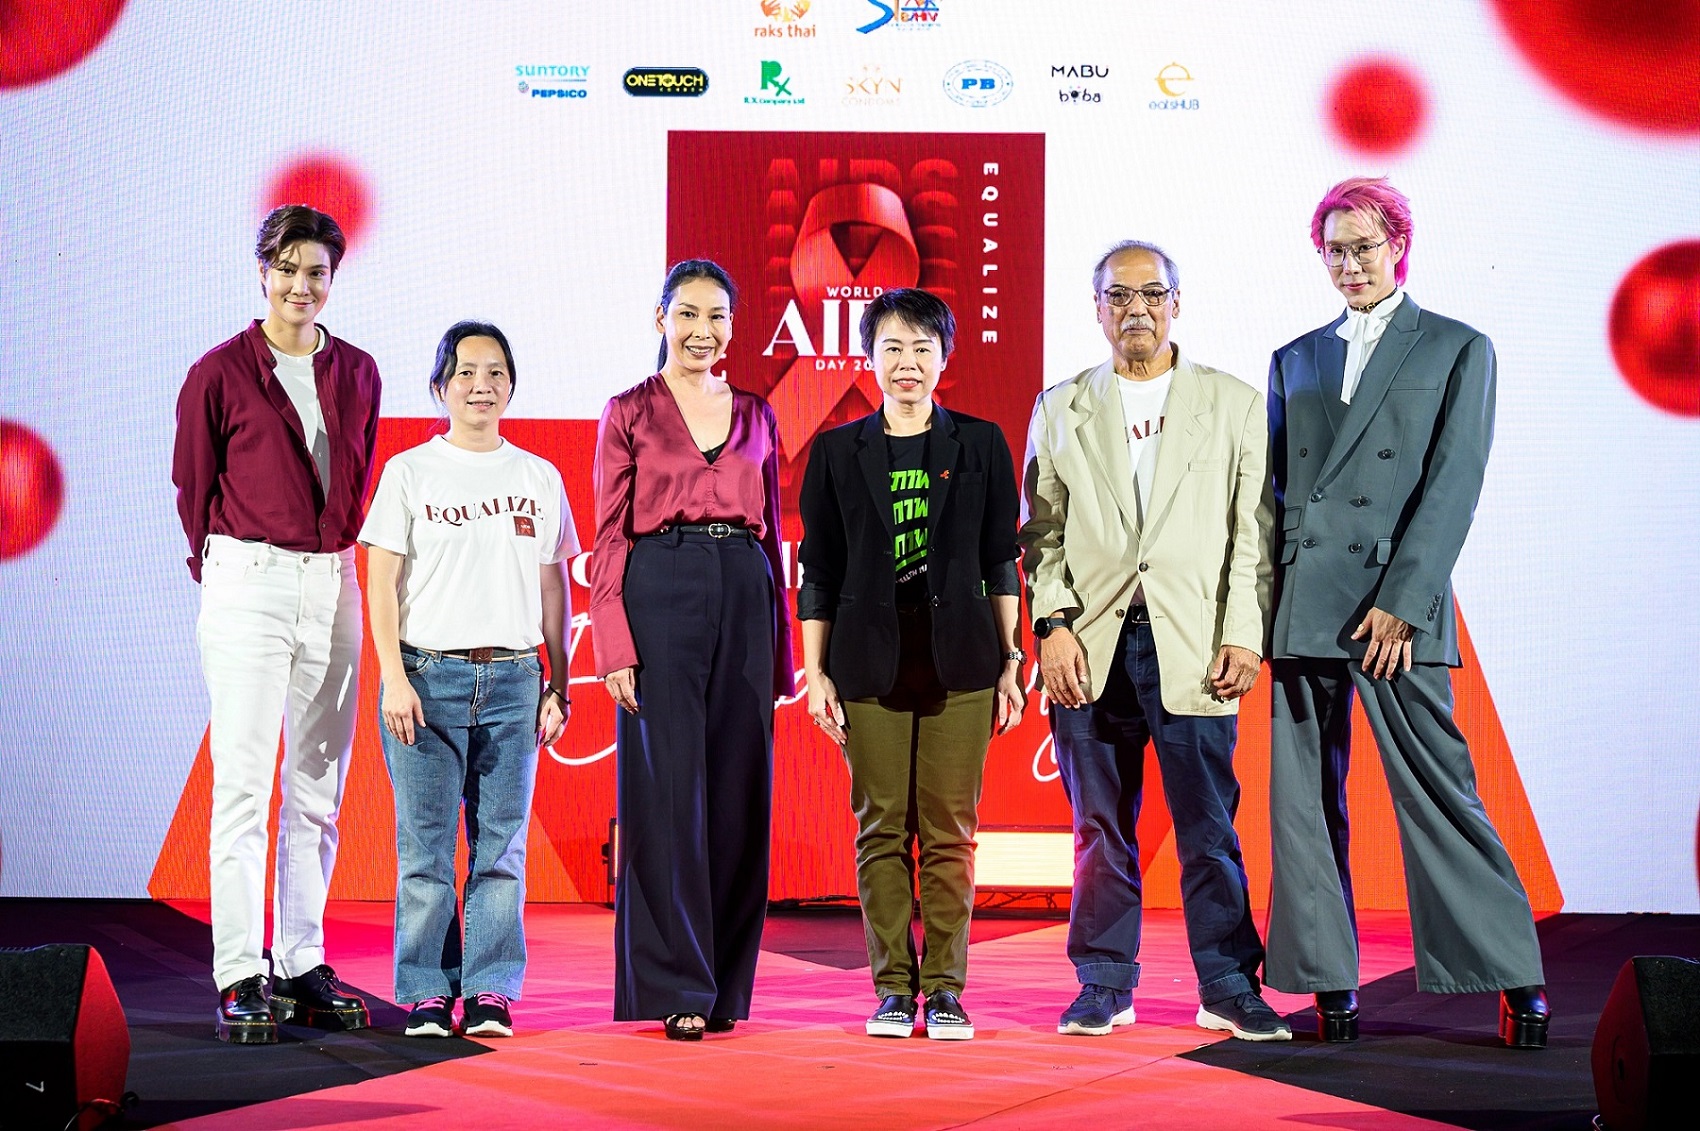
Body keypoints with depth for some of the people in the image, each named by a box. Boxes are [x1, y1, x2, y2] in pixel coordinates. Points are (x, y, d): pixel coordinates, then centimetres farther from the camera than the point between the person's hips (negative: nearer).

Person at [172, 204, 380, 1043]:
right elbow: (194, 486, 6)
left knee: (318, 787, 7)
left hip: (334, 587, 5)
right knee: (243, 783, -7)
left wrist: (333, 550, 16)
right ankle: (239, 979, -6)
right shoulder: (220, 373, -3)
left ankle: (303, 967, 13)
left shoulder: (357, 374, 11)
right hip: (247, 586, -5)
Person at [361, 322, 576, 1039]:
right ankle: (427, 995, 4)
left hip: (513, 680, 2)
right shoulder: (409, 472, 4)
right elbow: (382, 583, 1)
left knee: (502, 845, 1)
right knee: (426, 846, -2)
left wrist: (558, 685, 9)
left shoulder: (539, 479, 12)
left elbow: (554, 588, 14)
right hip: (429, 675, -2)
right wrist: (394, 679, -8)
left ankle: (491, 992, 7)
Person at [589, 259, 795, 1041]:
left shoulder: (756, 416, 15)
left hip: (744, 601, 4)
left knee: (739, 792, 4)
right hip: (660, 596, -3)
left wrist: (781, 649, 11)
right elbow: (609, 538, 1)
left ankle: (726, 985, 13)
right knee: (668, 791, -5)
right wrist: (615, 648, -9)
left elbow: (772, 533, 16)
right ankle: (677, 987, 0)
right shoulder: (629, 414, 5)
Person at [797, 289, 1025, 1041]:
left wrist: (1011, 661, 3)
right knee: (881, 829, 1)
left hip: (958, 659, 0)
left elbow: (1001, 562, 8)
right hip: (871, 661, 0)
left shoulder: (981, 445, 7)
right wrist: (815, 671, 2)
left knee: (951, 830, 0)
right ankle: (893, 988, 9)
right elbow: (817, 570, 8)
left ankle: (945, 990, 7)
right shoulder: (838, 452, 7)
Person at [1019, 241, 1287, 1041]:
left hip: (1192, 644, -1)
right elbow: (1042, 532, 9)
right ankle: (1104, 985, 14)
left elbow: (1253, 532, 4)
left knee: (1208, 824, -1)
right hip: (1091, 644, 1)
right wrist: (1053, 626, -3)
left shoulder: (1233, 405, 9)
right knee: (1100, 825, 5)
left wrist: (1245, 636, -4)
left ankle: (1229, 987, 8)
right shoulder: (1060, 410, 13)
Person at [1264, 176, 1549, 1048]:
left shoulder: (1459, 349, 6)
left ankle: (1514, 976, -1)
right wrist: (1261, 610, 5)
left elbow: (1452, 486, -3)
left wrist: (1402, 603, -12)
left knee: (1437, 789, -8)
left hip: (1399, 607, -4)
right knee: (1304, 797, 3)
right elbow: (1273, 489, 17)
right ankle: (1328, 979, 10)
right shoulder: (1295, 361, 18)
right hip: (1303, 606, 4)